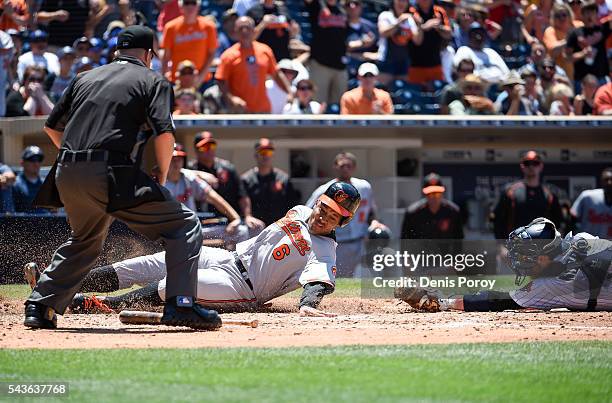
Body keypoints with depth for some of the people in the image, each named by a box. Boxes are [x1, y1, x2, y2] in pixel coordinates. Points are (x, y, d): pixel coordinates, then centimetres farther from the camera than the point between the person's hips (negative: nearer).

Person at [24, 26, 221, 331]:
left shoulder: (85, 78, 22)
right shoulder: (152, 81, 7)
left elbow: (52, 127, 22)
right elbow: (165, 133, -7)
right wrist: (161, 178, 5)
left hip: (67, 178, 6)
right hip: (112, 177, -6)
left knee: (84, 241, 31)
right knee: (184, 225, 2)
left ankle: (39, 307, 27)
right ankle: (181, 305, -11)